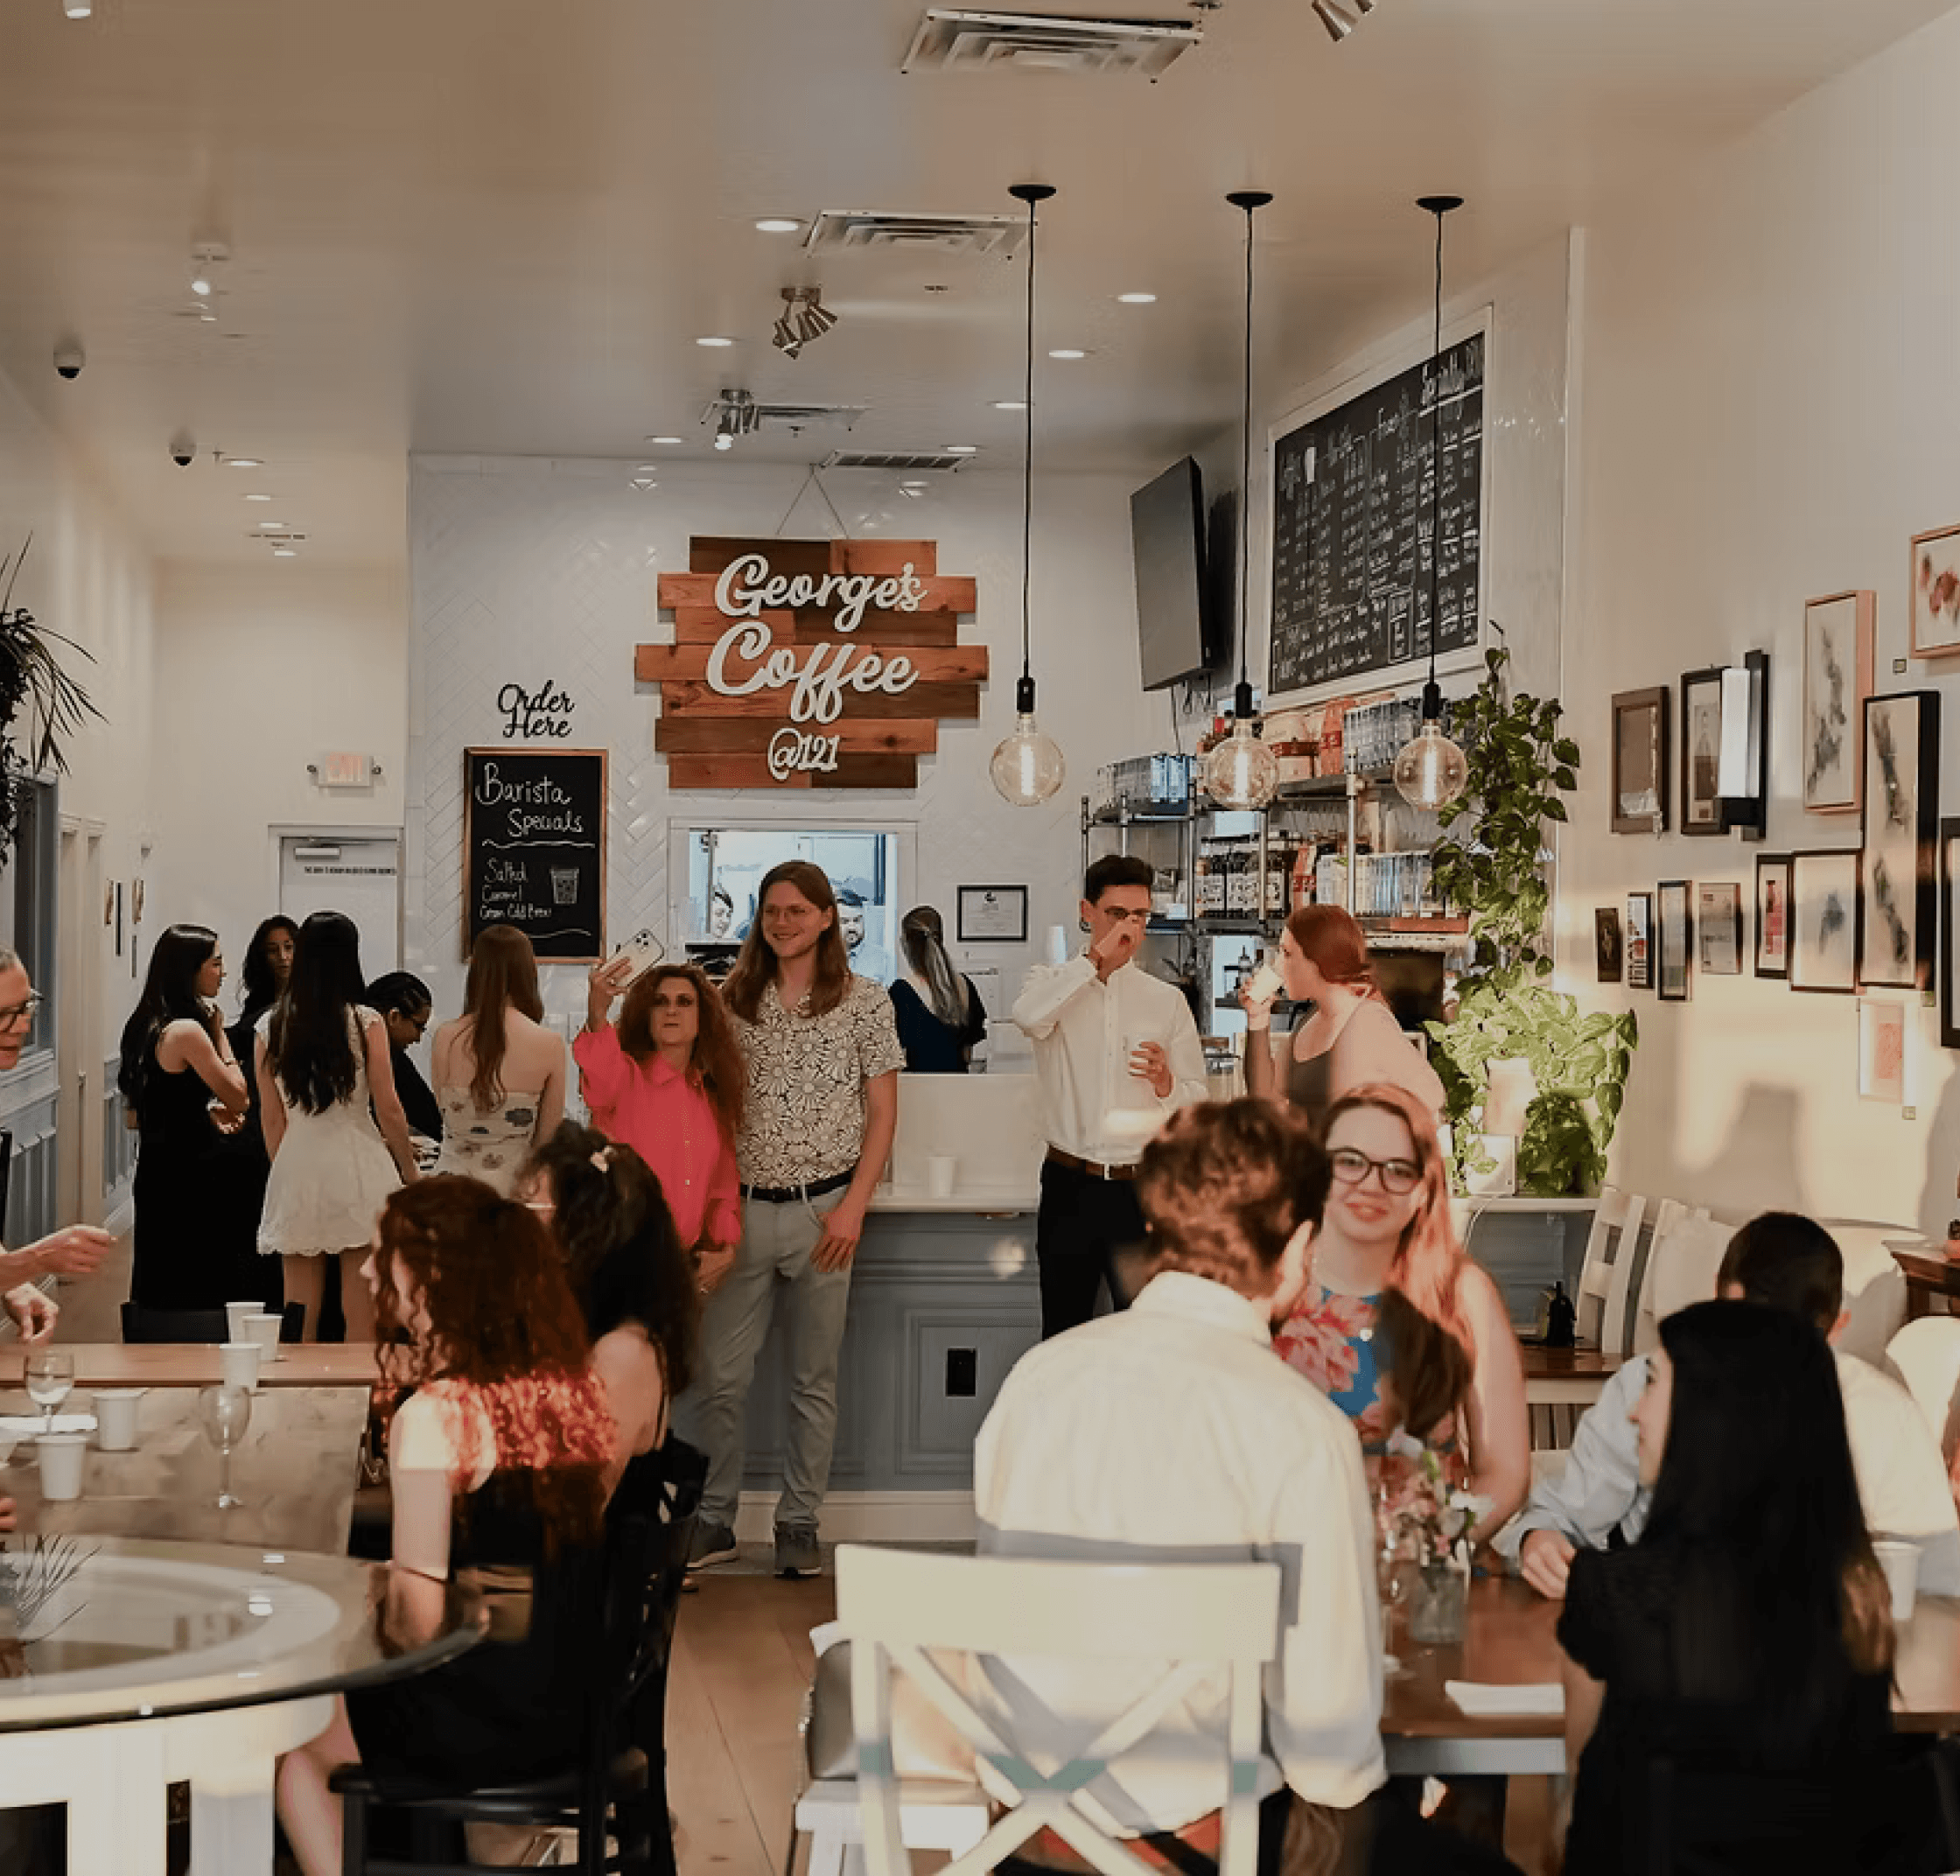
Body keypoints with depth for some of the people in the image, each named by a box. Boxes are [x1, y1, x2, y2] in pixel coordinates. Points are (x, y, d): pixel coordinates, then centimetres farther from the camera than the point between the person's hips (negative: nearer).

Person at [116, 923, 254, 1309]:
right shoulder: (187, 1030, -18)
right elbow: (237, 1096, -11)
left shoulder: (145, 1025, 9)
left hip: (155, 1173, 9)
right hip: (193, 1176, -9)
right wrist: (219, 1032, -6)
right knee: (200, 1293, -2)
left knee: (161, 1290, 13)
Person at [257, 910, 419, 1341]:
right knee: (361, 1317, 2)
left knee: (300, 1321, 9)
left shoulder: (271, 1027, 1)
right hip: (357, 1167, -3)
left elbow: (271, 1118, 6)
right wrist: (409, 1171, 9)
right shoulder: (365, 1023, -7)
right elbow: (389, 1110, -4)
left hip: (295, 1172, 3)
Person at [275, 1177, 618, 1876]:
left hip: (481, 1723, -7)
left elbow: (420, 1619, -19)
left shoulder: (433, 1416, -20)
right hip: (569, 1710, 7)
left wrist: (385, 1598, 3)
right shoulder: (575, 1390, 0)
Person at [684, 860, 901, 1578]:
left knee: (814, 1380, 7)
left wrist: (852, 1206, -7)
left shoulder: (864, 1002, 2)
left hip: (823, 1210, -2)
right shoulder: (734, 1001, 8)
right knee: (720, 1376, 1)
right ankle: (712, 1521, 12)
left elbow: (883, 1113, 2)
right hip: (743, 1208, 2)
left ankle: (799, 1524, 16)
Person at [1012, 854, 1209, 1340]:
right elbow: (1027, 1014, -21)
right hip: (1070, 1186, -1)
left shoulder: (1166, 1000, 8)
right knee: (1062, 1333, 7)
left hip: (1142, 1190, 1)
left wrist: (1165, 1083, -14)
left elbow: (1198, 1101, 7)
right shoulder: (1054, 982, 5)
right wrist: (1096, 957, -17)